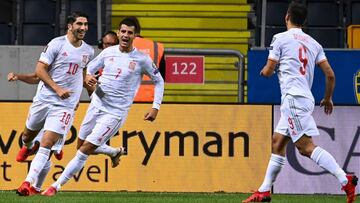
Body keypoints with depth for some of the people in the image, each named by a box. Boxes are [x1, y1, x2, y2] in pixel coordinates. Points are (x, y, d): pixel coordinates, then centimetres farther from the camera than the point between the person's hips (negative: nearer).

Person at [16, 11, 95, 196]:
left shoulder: (88, 51, 6)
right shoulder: (57, 44, -8)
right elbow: (39, 70, -10)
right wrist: (57, 89, -17)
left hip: (65, 105, 1)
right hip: (44, 98, -1)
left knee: (46, 144, -12)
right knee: (28, 135, 17)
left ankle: (28, 183, -13)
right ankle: (27, 147, 55)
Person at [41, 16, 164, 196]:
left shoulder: (142, 60, -7)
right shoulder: (108, 52, 3)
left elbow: (158, 81, 5)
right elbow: (90, 68, 15)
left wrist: (155, 107, -3)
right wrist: (88, 77, -10)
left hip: (115, 113, -5)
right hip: (96, 105, 5)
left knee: (86, 149, -13)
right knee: (82, 146, 15)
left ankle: (56, 186, -10)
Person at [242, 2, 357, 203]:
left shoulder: (281, 38, -4)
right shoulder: (313, 43, 13)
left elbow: (268, 71, -1)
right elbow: (330, 74, 8)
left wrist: (265, 70, 24)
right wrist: (328, 98, 23)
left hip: (293, 98, -8)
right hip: (306, 99, 8)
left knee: (306, 146, -16)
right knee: (278, 142, 16)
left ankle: (345, 180, -29)